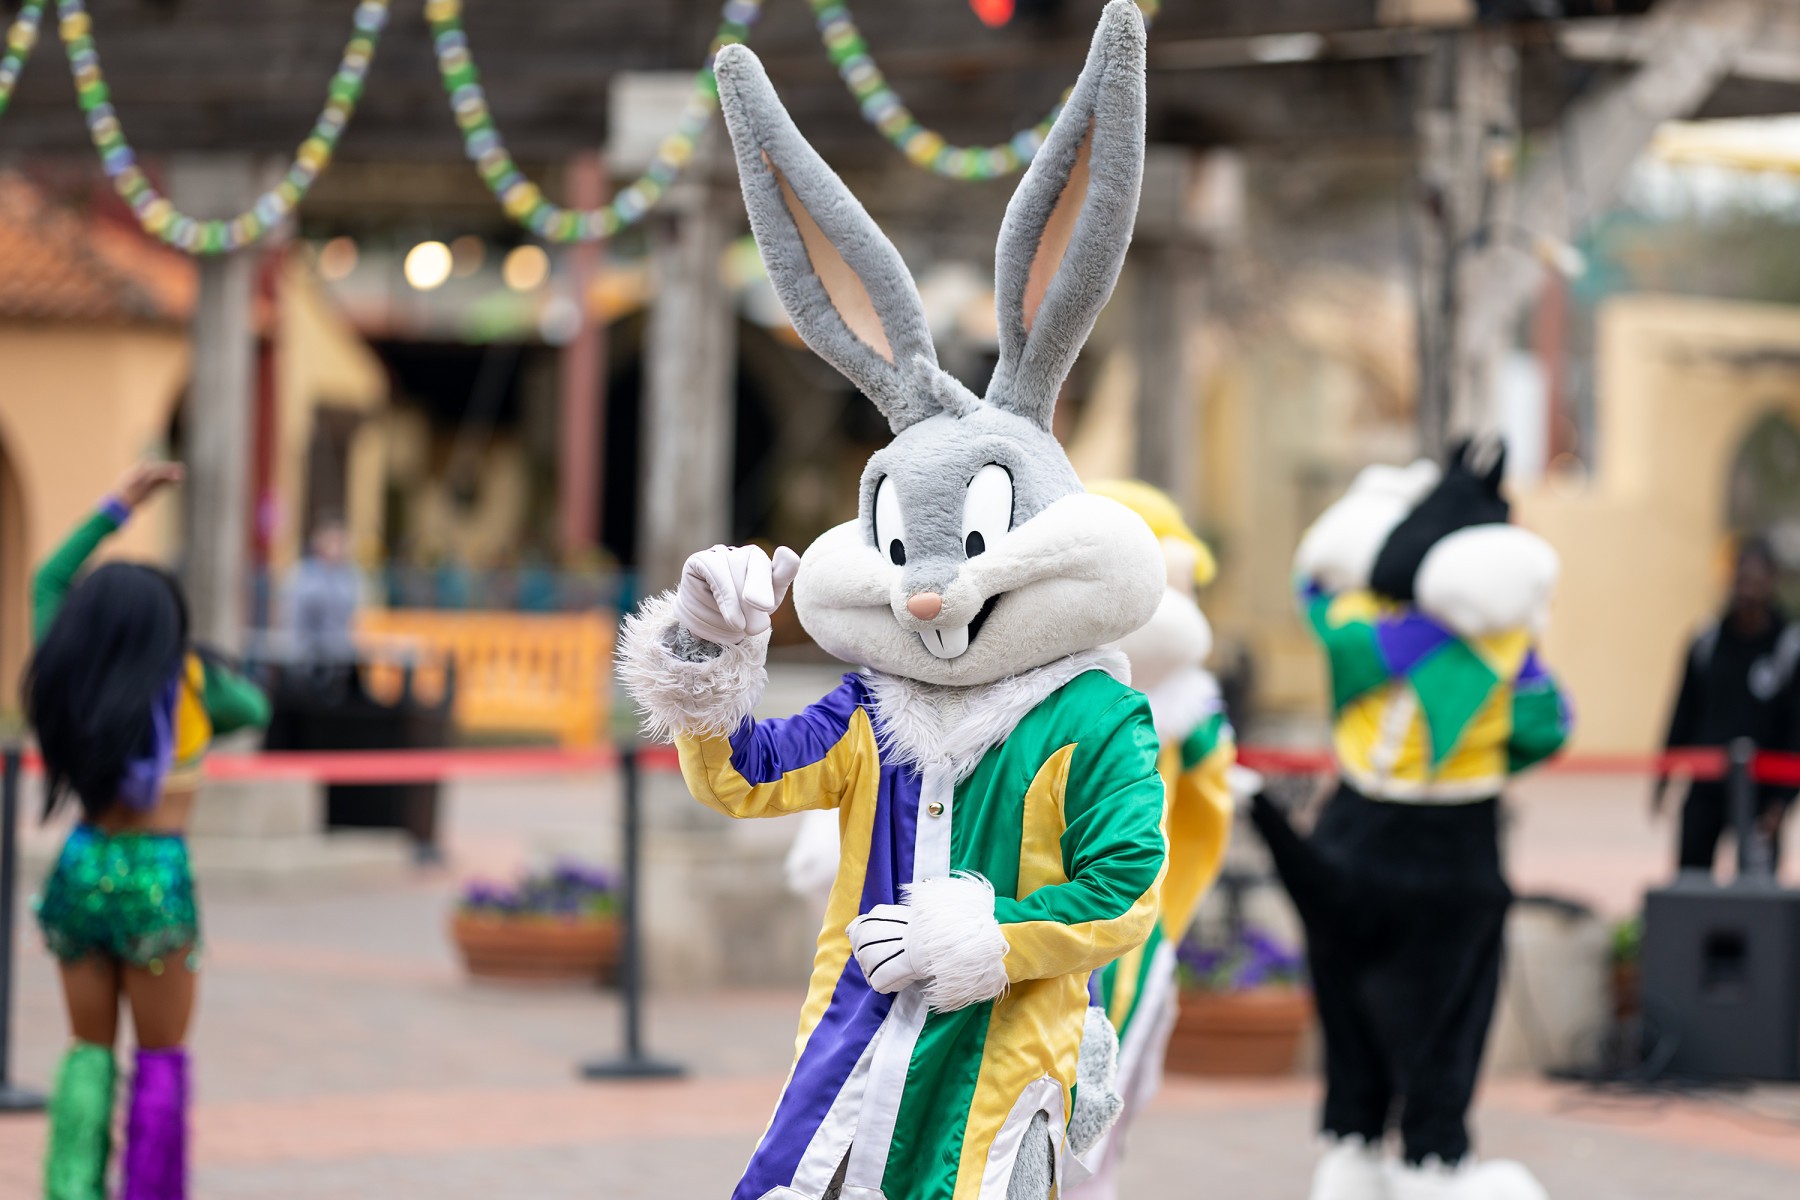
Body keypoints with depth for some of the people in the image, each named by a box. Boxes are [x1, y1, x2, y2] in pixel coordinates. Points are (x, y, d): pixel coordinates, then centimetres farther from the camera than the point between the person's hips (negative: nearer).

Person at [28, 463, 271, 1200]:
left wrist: (118, 507, 15)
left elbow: (46, 585, 15)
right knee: (161, 1058, 7)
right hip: (154, 882, -4)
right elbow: (255, 709, 11)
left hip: (79, 868, 4)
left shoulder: (68, 678, -1)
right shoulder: (187, 680, -9)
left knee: (89, 1049, 14)